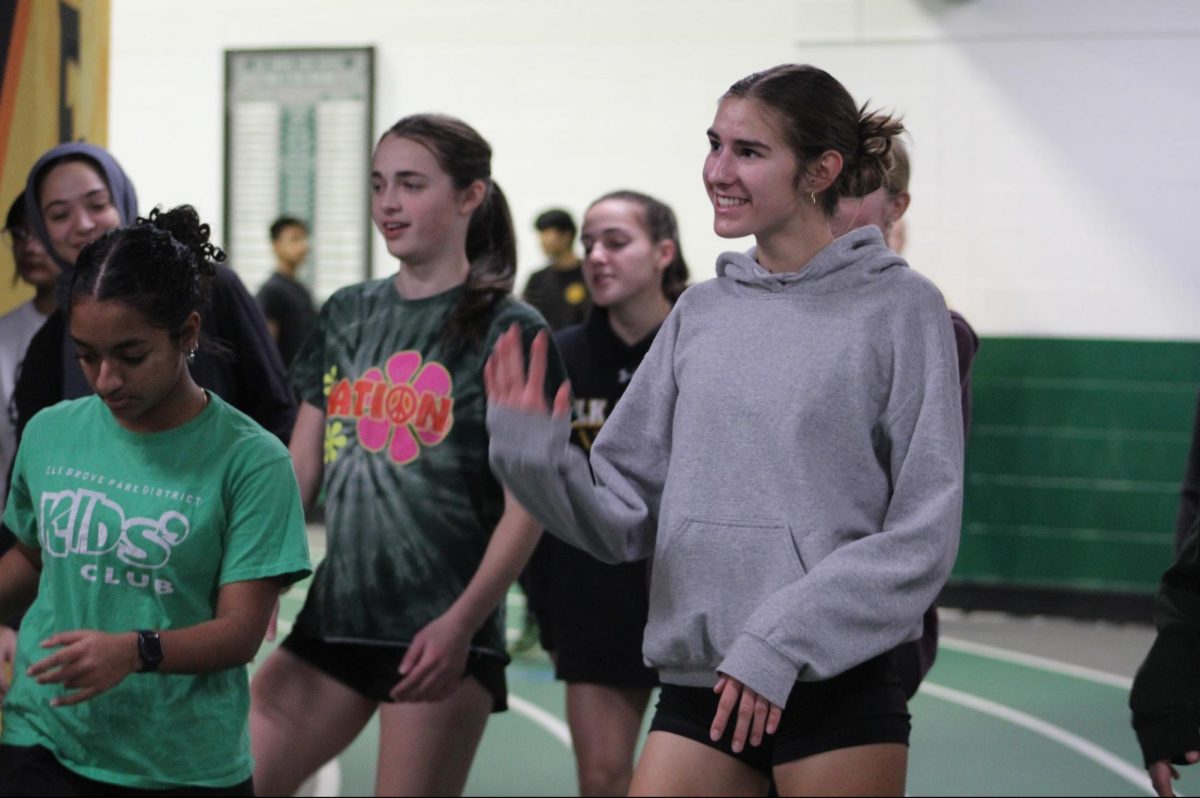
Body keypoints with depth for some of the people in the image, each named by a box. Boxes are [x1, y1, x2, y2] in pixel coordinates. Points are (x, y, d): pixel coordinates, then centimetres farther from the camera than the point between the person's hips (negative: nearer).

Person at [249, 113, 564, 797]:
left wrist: (461, 622, -18)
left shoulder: (508, 330, -4)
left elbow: (526, 505, -8)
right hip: (335, 613, 6)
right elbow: (300, 470, 15)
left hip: (441, 633, -6)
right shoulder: (347, 315, 12)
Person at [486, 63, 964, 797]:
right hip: (695, 682, 4)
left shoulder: (899, 306, -4)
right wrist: (534, 455, -10)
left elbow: (923, 535, -8)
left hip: (837, 684, -4)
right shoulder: (701, 312, 9)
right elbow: (627, 515, 9)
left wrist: (781, 639, -15)